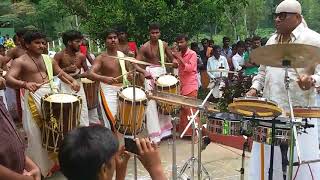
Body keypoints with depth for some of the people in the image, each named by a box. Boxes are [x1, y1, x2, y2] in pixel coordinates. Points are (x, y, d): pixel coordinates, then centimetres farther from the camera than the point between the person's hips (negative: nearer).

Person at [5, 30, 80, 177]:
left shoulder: (48, 59, 12)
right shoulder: (20, 61, -6)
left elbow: (61, 73, 17)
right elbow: (8, 79, -20)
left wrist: (72, 81, -4)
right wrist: (25, 84, -40)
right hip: (33, 98, -6)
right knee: (37, 134, -1)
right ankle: (39, 168, 15)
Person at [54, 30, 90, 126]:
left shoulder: (81, 56, 1)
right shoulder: (59, 55, -9)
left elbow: (87, 71, 8)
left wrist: (80, 75, -12)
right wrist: (66, 69, -22)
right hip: (65, 85, -3)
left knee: (82, 110, 4)